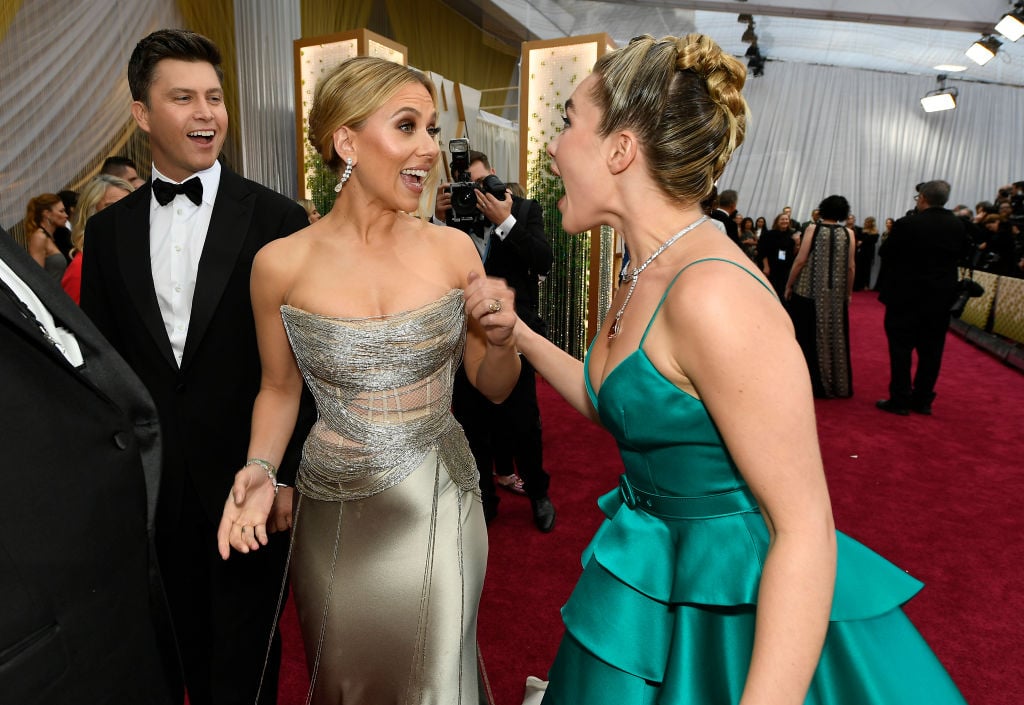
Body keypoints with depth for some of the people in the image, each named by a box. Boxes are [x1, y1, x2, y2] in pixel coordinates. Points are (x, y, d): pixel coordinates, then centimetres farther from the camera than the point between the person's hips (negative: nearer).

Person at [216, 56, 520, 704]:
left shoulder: (453, 249, -8)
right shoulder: (281, 264, -12)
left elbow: (494, 387, 1)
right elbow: (280, 388, 3)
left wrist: (503, 337, -19)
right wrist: (260, 469, -12)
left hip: (441, 502, 1)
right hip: (336, 512, 0)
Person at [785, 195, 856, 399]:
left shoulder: (813, 229, -6)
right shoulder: (848, 233, 0)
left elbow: (800, 261, -11)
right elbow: (850, 267, 0)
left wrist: (789, 285, -1)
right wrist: (849, 293, 11)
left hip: (809, 291, -2)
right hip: (836, 294, 3)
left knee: (808, 337, 7)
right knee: (835, 337, 12)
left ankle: (809, 383, 11)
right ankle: (837, 384, 21)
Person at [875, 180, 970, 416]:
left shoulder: (906, 224, -15)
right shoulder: (958, 225, 1)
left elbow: (885, 253, -8)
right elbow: (962, 253, 13)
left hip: (907, 295, -5)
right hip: (941, 297, 5)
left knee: (901, 348, 3)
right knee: (931, 350, 11)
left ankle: (900, 400, 5)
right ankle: (923, 400, 18)